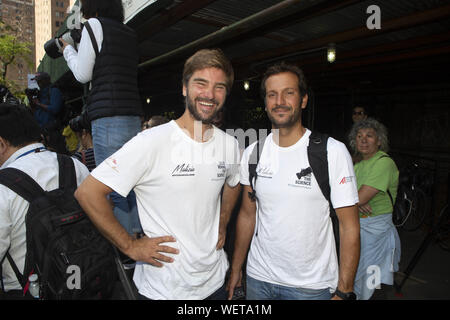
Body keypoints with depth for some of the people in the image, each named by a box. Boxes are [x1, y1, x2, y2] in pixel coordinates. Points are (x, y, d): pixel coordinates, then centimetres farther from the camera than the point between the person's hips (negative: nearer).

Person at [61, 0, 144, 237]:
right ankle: (138, 236, 17)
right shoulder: (129, 34, 22)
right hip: (133, 117, 8)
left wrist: (67, 49, 18)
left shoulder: (95, 25, 2)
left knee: (113, 189, -6)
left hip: (108, 117, -8)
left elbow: (82, 74, 1)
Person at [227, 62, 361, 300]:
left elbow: (349, 227, -11)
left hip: (311, 285, -3)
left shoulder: (333, 152, -14)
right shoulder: (252, 153, -2)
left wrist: (344, 291, -13)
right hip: (258, 277, 4)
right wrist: (236, 268, 8)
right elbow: (247, 214, 6)